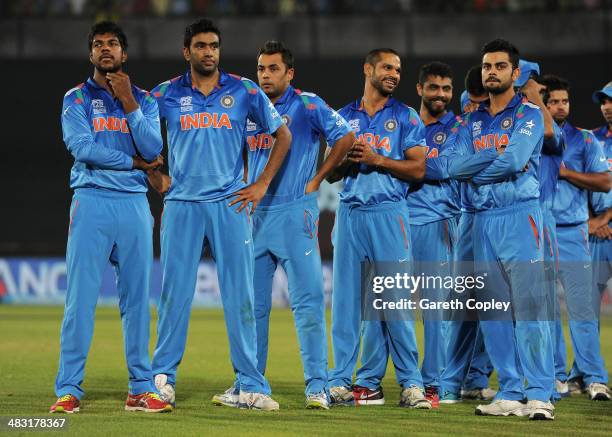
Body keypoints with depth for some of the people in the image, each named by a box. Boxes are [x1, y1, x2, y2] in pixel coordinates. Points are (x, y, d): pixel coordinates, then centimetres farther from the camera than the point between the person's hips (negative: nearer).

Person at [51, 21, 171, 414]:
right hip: (91, 201, -3)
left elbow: (153, 150, -2)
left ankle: (141, 388, 7)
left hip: (135, 204, 3)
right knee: (81, 297, -8)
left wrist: (128, 102, -6)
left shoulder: (144, 100, 14)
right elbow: (83, 147, -9)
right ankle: (69, 389, -8)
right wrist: (135, 161, -5)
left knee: (138, 299, 2)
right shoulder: (77, 99, 7)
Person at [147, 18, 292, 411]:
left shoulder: (244, 92, 5)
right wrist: (158, 180, 6)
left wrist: (262, 185, 5)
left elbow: (283, 136, 11)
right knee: (175, 291, 1)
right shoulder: (167, 95, 5)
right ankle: (163, 375, 11)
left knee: (240, 295, -2)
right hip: (182, 205, 0)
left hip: (230, 204, 0)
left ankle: (251, 386, 0)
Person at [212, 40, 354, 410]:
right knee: (252, 301, 8)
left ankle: (317, 385, -9)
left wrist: (317, 179, -6)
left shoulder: (306, 105, -4)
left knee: (307, 298, -9)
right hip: (255, 213, 6)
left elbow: (345, 137, -9)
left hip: (294, 212, -6)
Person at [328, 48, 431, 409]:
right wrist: (348, 159, -7)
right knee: (345, 298, 2)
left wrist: (377, 159, -12)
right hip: (350, 213, 3)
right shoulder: (344, 117, 15)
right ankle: (342, 380, 5)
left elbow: (418, 169, -2)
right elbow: (330, 172, 14)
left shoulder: (406, 117, 7)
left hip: (389, 212, -3)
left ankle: (411, 383, -3)